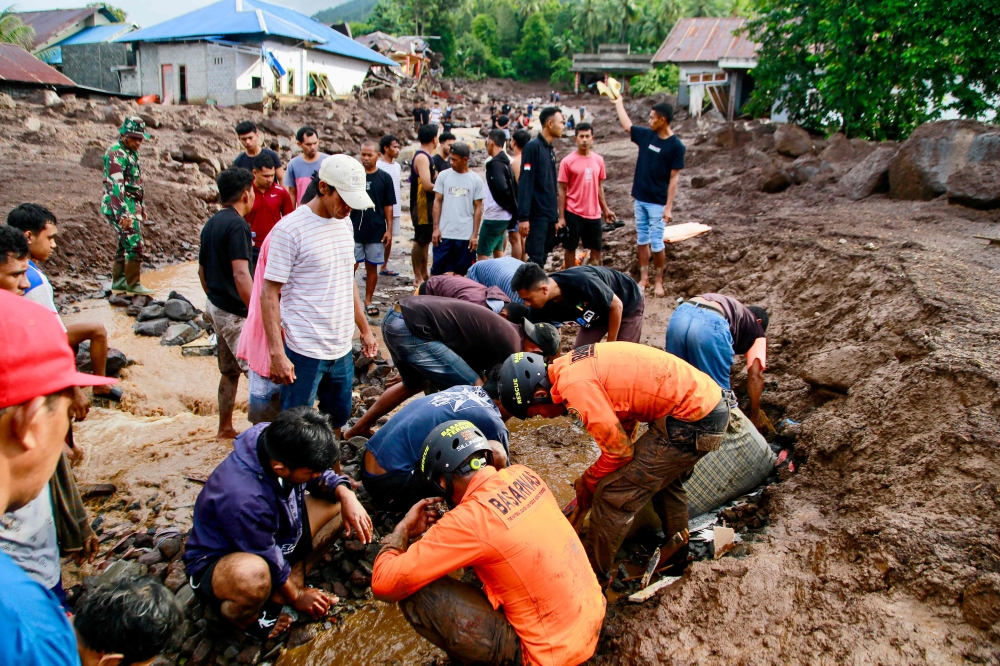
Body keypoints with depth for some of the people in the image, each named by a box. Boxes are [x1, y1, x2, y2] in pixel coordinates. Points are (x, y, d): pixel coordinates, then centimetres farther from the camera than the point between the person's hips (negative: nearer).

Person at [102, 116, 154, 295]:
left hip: (132, 206, 10)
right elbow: (115, 186, -23)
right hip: (120, 207, -10)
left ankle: (118, 283, 23)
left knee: (125, 245, 15)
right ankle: (133, 285, -1)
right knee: (136, 246, -9)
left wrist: (141, 207, 23)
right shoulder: (116, 154, -14)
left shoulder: (131, 153, 15)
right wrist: (123, 213, -28)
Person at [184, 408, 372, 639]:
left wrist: (346, 495, -18)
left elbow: (323, 477, 1)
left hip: (277, 537, 8)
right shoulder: (242, 499, -38)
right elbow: (268, 559, -24)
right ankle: (243, 616, -5)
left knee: (338, 497, -2)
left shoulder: (277, 444, -18)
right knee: (253, 575, -42)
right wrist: (296, 596, -8)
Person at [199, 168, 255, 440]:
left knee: (229, 371, 18)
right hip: (235, 312, -9)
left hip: (217, 306, 10)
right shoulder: (237, 225, -18)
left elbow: (202, 270, 19)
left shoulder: (211, 224, 11)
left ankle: (225, 428, 29)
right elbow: (241, 275, -27)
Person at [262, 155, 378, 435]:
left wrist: (365, 329, 19)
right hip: (304, 352, -7)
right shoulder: (289, 229, -14)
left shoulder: (344, 223, 8)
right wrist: (277, 353, -18)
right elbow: (269, 294, -13)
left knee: (338, 419, 18)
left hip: (342, 349, 7)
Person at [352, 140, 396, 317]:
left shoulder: (384, 178, 1)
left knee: (372, 267, 7)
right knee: (351, 266, 0)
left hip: (376, 231, 0)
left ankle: (368, 301, 17)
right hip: (354, 230, 0)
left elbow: (388, 206, 4)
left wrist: (389, 229, -1)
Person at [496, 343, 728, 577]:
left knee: (613, 494, -1)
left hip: (692, 420, -10)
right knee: (662, 474, 33)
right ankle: (679, 556, 51)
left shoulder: (574, 386, -19)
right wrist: (595, 478, 15)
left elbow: (619, 450, -13)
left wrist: (587, 484, 5)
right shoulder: (573, 365, 10)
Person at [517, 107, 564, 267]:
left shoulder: (550, 150, 16)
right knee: (535, 259, -9)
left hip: (550, 215, 8)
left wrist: (555, 215, 17)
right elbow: (525, 183, -16)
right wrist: (523, 216, -22)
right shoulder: (533, 146, -10)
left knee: (542, 258, 12)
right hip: (537, 215, -8)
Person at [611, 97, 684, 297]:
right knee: (642, 240, 11)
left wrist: (669, 207, -15)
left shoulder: (676, 146, -12)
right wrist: (618, 103, 27)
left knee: (656, 243, 0)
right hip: (640, 199, 6)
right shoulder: (646, 135, 4)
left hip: (657, 203, -6)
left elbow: (673, 178, -12)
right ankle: (644, 277, 21)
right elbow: (626, 125, 21)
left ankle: (658, 279, 16)